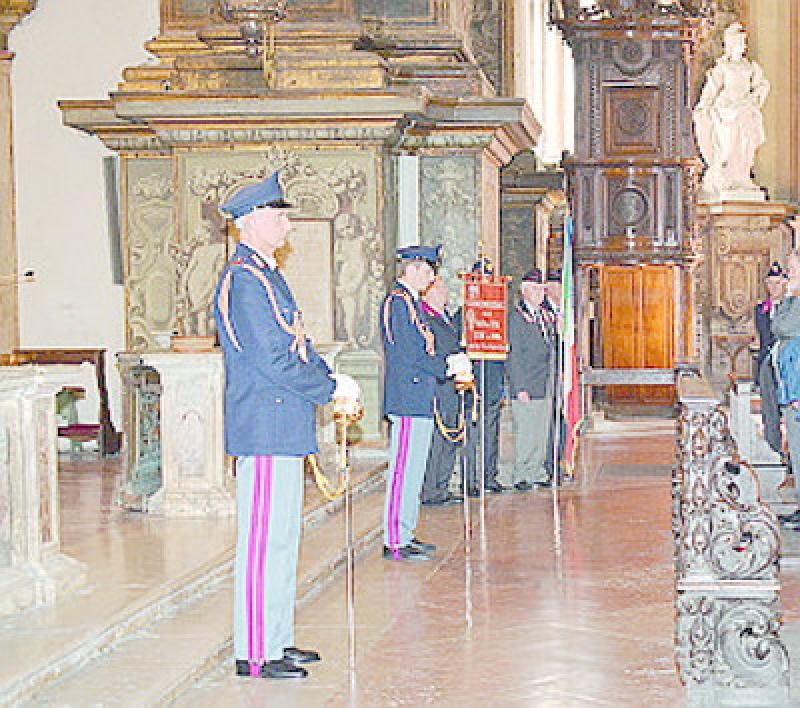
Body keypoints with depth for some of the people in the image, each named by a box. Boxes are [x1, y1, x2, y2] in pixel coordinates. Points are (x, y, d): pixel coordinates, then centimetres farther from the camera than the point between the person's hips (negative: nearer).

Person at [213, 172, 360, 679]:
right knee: (264, 539, -6)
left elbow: (296, 346, 21)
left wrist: (331, 380, 5)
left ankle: (278, 640, 23)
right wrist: (332, 389, -12)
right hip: (265, 430, -10)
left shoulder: (268, 275, 18)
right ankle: (255, 654, 1)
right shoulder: (243, 280, -15)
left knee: (282, 537, 14)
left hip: (284, 430, 10)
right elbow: (272, 360, -20)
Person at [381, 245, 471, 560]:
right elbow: (408, 357, -19)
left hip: (418, 404, 10)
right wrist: (446, 365, -10)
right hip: (409, 401, -10)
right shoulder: (398, 301, -13)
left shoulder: (411, 301, 19)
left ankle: (405, 535, 20)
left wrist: (449, 360, 8)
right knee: (404, 470, -8)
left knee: (413, 470, 14)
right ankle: (394, 543, -4)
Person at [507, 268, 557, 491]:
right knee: (526, 433, -6)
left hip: (545, 388, 7)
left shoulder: (547, 316, 16)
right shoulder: (516, 317, -6)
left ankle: (537, 473, 16)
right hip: (525, 387, -7)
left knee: (543, 433, 8)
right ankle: (520, 476, 1)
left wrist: (552, 383, 13)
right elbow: (514, 355, -10)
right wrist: (520, 387, -15)